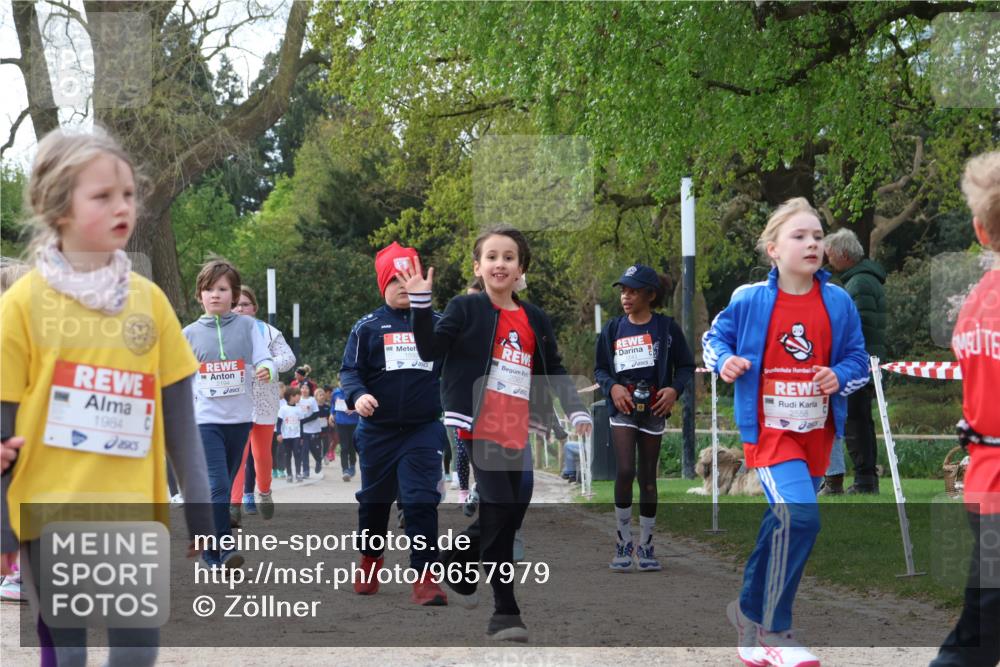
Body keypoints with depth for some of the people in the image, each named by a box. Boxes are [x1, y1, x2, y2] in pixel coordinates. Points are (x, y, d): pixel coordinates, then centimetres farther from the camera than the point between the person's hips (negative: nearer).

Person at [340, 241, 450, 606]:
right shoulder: (367, 327, 2)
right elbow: (349, 370, -1)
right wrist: (356, 396, -21)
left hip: (424, 431, 0)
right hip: (378, 431, 1)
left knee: (422, 501, -12)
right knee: (374, 501, 15)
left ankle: (424, 579, -11)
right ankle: (370, 562, 38)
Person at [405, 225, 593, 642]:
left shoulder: (536, 320, 14)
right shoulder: (465, 308, 1)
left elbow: (554, 371, 18)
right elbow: (429, 349, -7)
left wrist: (576, 410, 4)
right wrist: (420, 302, -18)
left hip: (517, 437, 6)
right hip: (477, 432, -5)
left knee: (510, 519, 5)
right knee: (499, 513, -12)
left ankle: (457, 562, 28)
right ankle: (505, 612, -1)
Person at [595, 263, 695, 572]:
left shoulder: (666, 328, -1)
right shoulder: (613, 329, 4)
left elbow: (686, 366, 4)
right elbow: (600, 368, 10)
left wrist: (675, 389, -14)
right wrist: (612, 386, -10)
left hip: (654, 410, 0)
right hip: (622, 408, 0)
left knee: (648, 478, 7)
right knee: (625, 471, -16)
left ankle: (646, 546, 19)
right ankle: (623, 543, -5)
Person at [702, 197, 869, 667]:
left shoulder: (838, 303, -2)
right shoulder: (749, 300, -9)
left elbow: (858, 359, 7)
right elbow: (715, 336, 7)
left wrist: (841, 377, -13)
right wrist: (724, 361, -14)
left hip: (816, 433, 5)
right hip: (769, 430, -5)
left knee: (783, 523, 15)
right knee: (800, 516, -22)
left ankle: (752, 614, 35)